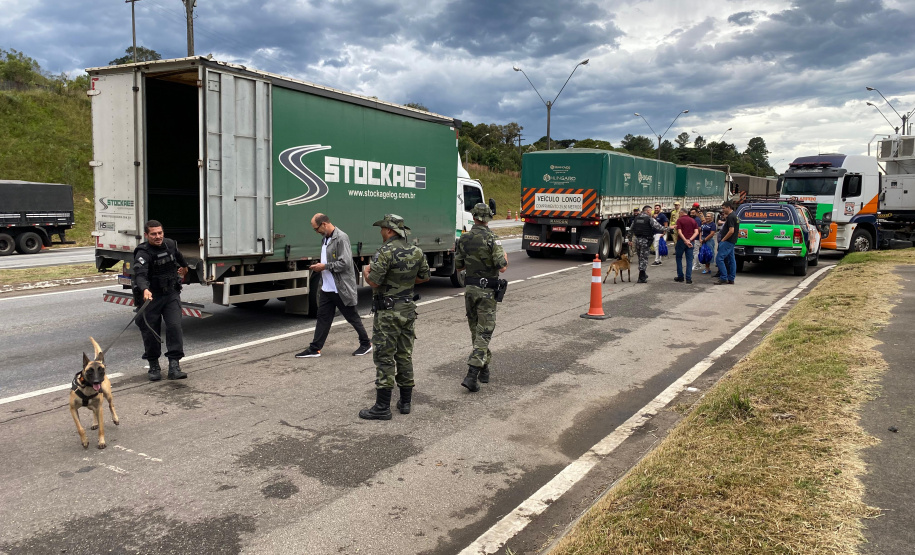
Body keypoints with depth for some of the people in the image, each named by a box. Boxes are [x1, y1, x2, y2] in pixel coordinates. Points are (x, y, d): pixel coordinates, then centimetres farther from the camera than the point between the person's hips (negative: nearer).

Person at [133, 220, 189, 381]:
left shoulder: (170, 245, 2)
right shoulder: (143, 253, -17)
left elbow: (179, 257, 27)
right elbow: (140, 275, -34)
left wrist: (184, 267, 45)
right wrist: (145, 290, -53)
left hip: (172, 294, 4)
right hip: (151, 296, -3)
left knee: (175, 326, -11)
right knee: (150, 332, 3)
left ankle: (174, 365, -10)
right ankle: (154, 366, 21)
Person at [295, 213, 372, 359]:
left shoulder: (341, 238, -16)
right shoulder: (325, 238, 12)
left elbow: (344, 263, -22)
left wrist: (324, 266, -17)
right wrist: (319, 267, 7)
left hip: (342, 288, -8)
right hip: (327, 287, 8)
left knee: (352, 317, 5)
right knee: (323, 317, 9)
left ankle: (366, 344, 21)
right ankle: (315, 349, 13)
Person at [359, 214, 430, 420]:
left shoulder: (386, 251, -17)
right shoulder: (416, 252, 5)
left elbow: (374, 281, -21)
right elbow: (424, 277, 15)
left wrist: (366, 272, 0)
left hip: (388, 312, -7)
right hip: (408, 309, 7)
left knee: (384, 358, -2)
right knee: (405, 355, 14)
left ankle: (382, 407, 2)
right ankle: (406, 402, 22)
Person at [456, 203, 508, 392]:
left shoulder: (464, 239, 2)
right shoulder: (491, 239, -13)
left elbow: (458, 266, 9)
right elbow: (502, 268, -16)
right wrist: (505, 259, 6)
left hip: (470, 289, 5)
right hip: (487, 291, -5)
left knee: (476, 331, 16)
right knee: (484, 332, -2)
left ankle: (484, 370, 27)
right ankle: (471, 375, -11)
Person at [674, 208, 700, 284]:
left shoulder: (679, 220, -3)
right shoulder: (693, 220, 11)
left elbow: (679, 232, -15)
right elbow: (696, 232, -1)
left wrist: (685, 241, -17)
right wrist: (690, 240, -11)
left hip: (681, 241, -3)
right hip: (690, 242, 3)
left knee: (679, 258, 11)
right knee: (689, 260, 4)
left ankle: (680, 276, 11)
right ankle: (688, 278, -1)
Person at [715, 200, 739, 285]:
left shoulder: (730, 217, -16)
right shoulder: (734, 216, 17)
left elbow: (731, 231, -22)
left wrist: (723, 240, -16)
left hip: (727, 242, -11)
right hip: (732, 242, 11)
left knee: (719, 259, -11)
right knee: (731, 260, 11)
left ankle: (723, 278, -11)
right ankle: (731, 279, 15)